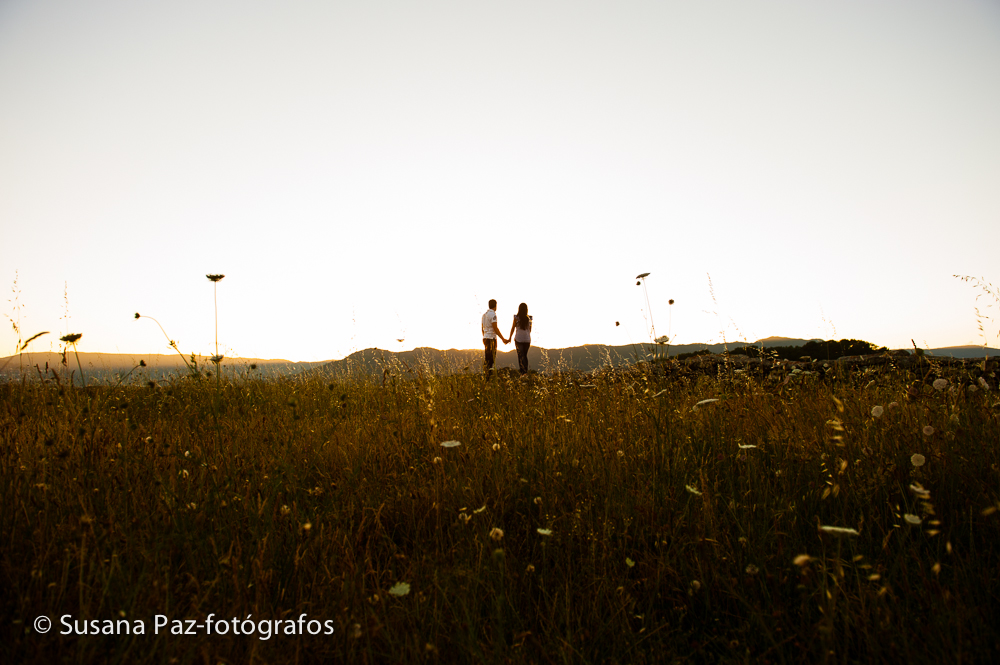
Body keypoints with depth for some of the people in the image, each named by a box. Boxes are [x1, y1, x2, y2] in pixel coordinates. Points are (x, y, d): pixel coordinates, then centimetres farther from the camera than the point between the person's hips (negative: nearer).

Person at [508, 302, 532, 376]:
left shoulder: (516, 317, -7)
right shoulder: (529, 318, 1)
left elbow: (513, 328, -2)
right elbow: (530, 330, 9)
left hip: (519, 339, -3)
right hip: (527, 339, 3)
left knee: (521, 356, -2)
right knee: (525, 355, 16)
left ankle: (523, 372, -12)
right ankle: (526, 371, 17)